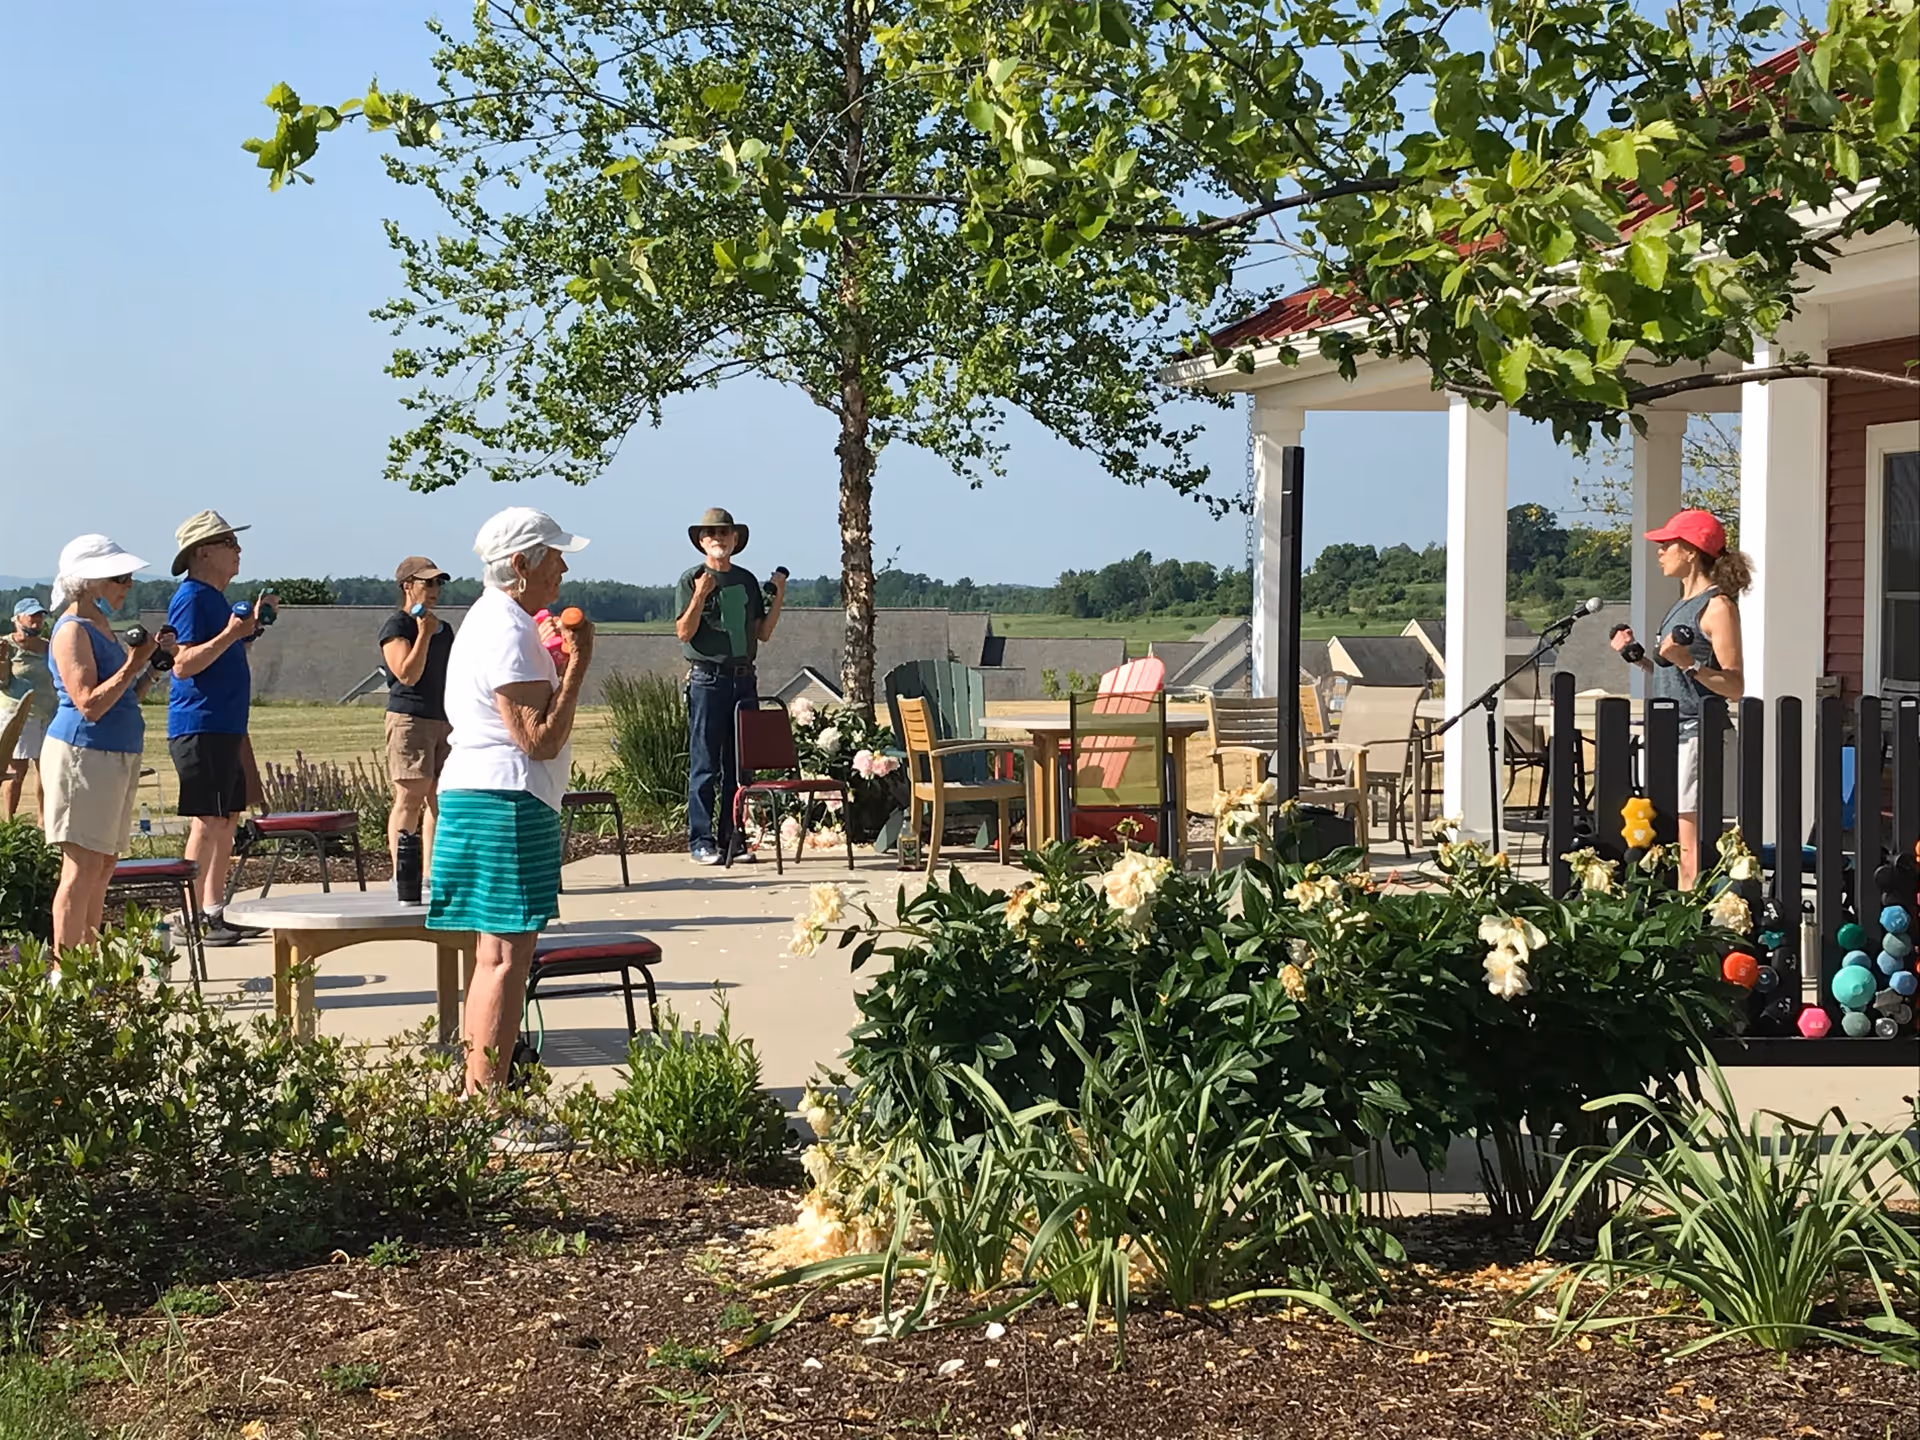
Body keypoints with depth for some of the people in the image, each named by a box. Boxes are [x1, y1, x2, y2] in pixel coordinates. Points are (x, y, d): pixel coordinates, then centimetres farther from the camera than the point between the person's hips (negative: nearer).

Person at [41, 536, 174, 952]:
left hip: (116, 756, 10)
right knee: (83, 867, -10)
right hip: (81, 755, -10)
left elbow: (124, 697, 21)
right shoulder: (72, 630, -12)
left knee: (104, 864, 8)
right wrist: (132, 664, -18)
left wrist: (151, 663, 8)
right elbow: (90, 705, -21)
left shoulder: (101, 625, 17)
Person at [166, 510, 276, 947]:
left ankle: (215, 911, 17)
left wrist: (253, 623, 19)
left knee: (228, 818, 11)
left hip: (225, 726, 10)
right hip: (199, 726, -10)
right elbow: (184, 664, -20)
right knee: (207, 821, -10)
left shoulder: (216, 599, 19)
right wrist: (231, 633, -27)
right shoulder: (191, 598, -12)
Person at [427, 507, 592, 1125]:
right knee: (505, 957, -11)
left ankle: (478, 1098, 19)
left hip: (480, 797, 11)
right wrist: (576, 669, -14)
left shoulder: (498, 621, 18)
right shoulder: (507, 634, -16)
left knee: (495, 956, 14)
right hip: (506, 802, -11)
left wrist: (555, 663, 18)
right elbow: (540, 739, -20)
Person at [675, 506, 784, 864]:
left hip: (743, 678, 5)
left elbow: (763, 633, 15)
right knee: (705, 765, -4)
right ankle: (701, 841, -2)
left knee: (739, 764, 7)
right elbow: (684, 633, -8)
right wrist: (699, 597, -21)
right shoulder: (692, 580, -1)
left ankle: (733, 838, 13)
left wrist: (779, 595, 5)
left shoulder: (747, 580, 13)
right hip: (707, 680, -5)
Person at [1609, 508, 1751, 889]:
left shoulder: (1718, 607, -9)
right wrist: (1638, 657, 13)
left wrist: (1689, 662, -26)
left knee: (1689, 851, -11)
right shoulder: (1682, 606, 18)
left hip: (1699, 734, -9)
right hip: (1669, 734, 9)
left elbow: (1734, 686, -14)